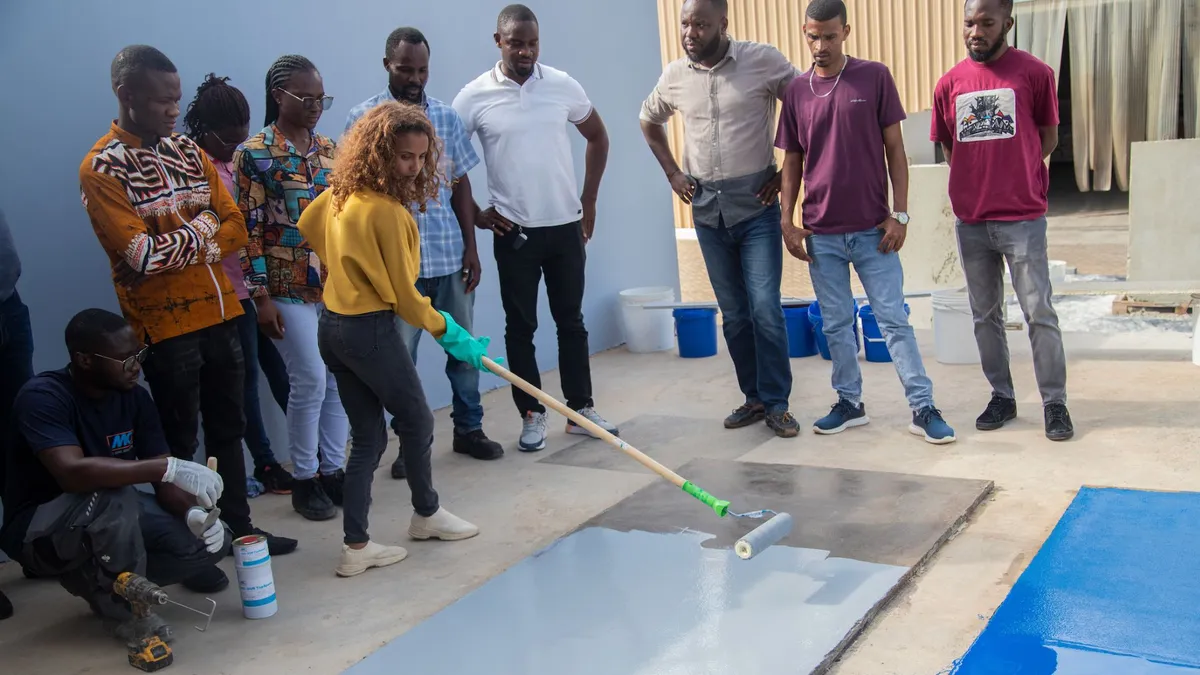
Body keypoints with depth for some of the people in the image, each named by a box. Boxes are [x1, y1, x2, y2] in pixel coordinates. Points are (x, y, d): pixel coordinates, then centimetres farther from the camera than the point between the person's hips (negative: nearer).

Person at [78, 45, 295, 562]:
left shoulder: (187, 150, 7)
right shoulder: (101, 169, -12)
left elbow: (234, 230, 3)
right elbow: (141, 255, -21)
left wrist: (176, 247, -12)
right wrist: (201, 228, -8)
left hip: (218, 312, 6)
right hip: (165, 324, -6)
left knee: (228, 426, 17)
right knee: (179, 440, 5)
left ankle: (238, 523, 32)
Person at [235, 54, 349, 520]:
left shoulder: (329, 149, 9)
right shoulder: (255, 154, -7)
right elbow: (251, 229, -9)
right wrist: (262, 297, -12)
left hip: (337, 283, 5)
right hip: (289, 288, -5)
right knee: (310, 379, -5)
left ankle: (333, 469, 21)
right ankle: (303, 479, 12)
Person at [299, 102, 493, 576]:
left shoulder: (340, 193, 3)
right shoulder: (388, 212, -21)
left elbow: (306, 228, 22)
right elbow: (404, 296, -15)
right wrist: (448, 333, -2)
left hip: (333, 326, 8)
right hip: (371, 330, -8)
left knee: (368, 438, 12)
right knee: (416, 421, 14)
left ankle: (356, 546, 12)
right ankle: (426, 514, 34)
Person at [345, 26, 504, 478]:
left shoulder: (446, 116, 7)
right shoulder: (363, 117, -3)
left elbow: (460, 185, 10)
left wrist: (471, 247, 6)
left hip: (450, 254, 3)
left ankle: (469, 428, 26)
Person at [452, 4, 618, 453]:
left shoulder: (562, 85, -1)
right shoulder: (475, 96, -7)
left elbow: (597, 137, 12)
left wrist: (589, 202, 8)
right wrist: (474, 214, -2)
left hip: (566, 227, 2)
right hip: (514, 232, -2)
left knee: (571, 321, 10)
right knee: (520, 327, 5)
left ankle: (581, 409, 21)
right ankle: (532, 416, 15)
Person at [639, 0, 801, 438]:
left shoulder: (762, 60, -8)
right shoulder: (674, 75, 4)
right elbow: (649, 121, 22)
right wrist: (672, 172, 12)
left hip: (755, 205, -4)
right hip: (706, 208, 4)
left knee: (765, 308, -9)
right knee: (733, 314, 9)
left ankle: (776, 403, 4)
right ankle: (754, 398, 21)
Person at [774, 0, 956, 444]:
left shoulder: (875, 77, -2)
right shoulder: (797, 91, 5)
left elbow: (894, 149, -1)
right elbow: (792, 161, 10)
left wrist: (899, 213, -6)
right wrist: (787, 221, 3)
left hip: (872, 229, -2)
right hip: (821, 233, 3)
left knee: (894, 320, 0)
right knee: (836, 324, 10)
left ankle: (923, 408, 5)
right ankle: (850, 403, 22)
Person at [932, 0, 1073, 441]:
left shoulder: (1034, 74, -4)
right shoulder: (949, 84, 4)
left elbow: (1048, 138, 4)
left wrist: (1015, 177, 3)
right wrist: (978, 178, 8)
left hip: (1023, 217, -3)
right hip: (970, 221, 4)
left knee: (1039, 312, -2)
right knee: (985, 315, 11)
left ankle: (1055, 402, 8)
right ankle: (1001, 397, 22)